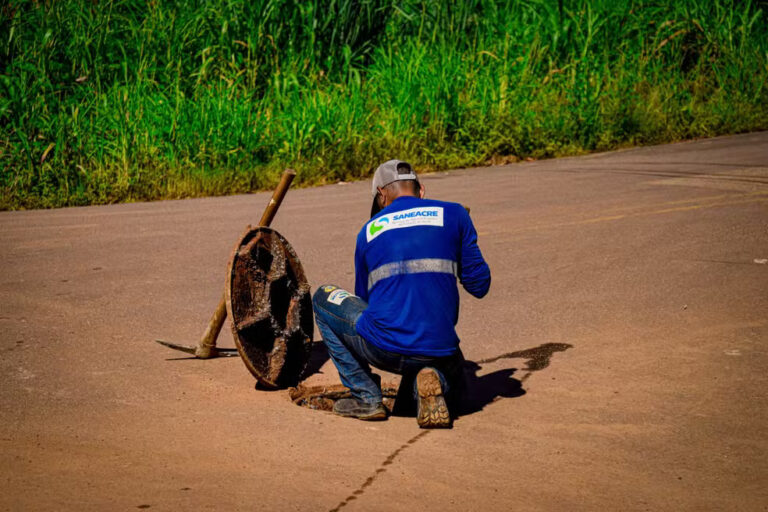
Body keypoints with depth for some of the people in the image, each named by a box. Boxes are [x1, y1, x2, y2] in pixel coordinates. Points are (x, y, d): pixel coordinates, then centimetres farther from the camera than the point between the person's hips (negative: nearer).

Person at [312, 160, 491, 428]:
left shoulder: (368, 231, 14)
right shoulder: (454, 215, 9)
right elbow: (479, 286, 7)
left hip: (382, 349, -1)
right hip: (438, 351, 1)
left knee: (324, 298, 24)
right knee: (451, 371, 38)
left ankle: (366, 397, 14)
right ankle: (434, 381, -2)